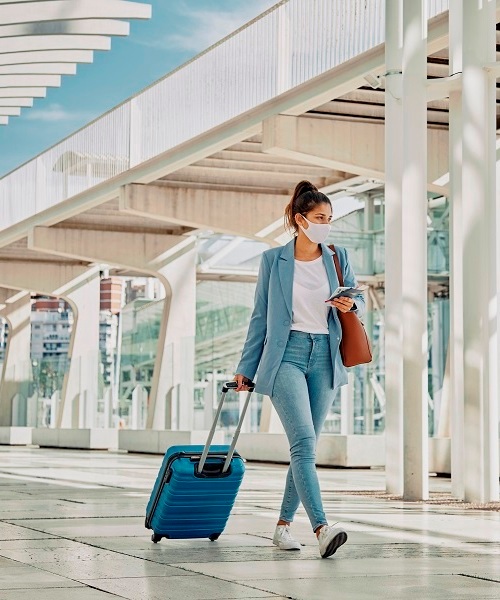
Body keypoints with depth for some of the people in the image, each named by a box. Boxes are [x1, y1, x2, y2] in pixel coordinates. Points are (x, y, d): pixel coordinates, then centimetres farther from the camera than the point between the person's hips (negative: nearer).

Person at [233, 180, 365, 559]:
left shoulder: (338, 257, 10)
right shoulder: (273, 260, 3)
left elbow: (359, 300, 16)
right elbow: (260, 316, 8)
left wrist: (350, 305, -9)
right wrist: (246, 368, 9)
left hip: (325, 357, 4)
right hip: (286, 354, -3)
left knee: (306, 446, 6)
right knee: (304, 441, -18)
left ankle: (284, 525, 18)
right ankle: (322, 528, -27)